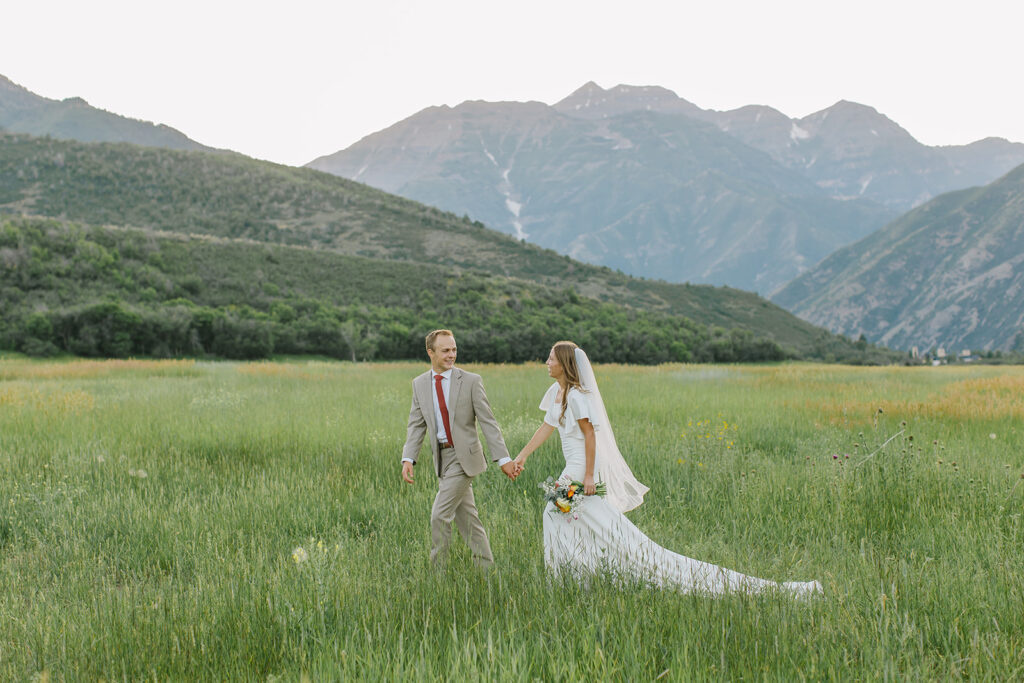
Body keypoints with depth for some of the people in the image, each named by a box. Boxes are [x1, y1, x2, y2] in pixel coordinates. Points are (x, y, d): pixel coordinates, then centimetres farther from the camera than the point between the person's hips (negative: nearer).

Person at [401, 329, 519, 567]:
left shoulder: (471, 381, -8)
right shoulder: (419, 384, 5)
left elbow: (488, 422, -8)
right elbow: (416, 425, 5)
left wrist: (503, 458, -13)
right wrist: (408, 459, -8)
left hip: (464, 456, -5)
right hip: (441, 456, 5)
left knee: (440, 514, -10)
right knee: (466, 517, 11)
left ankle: (438, 568, 4)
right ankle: (485, 568, 22)